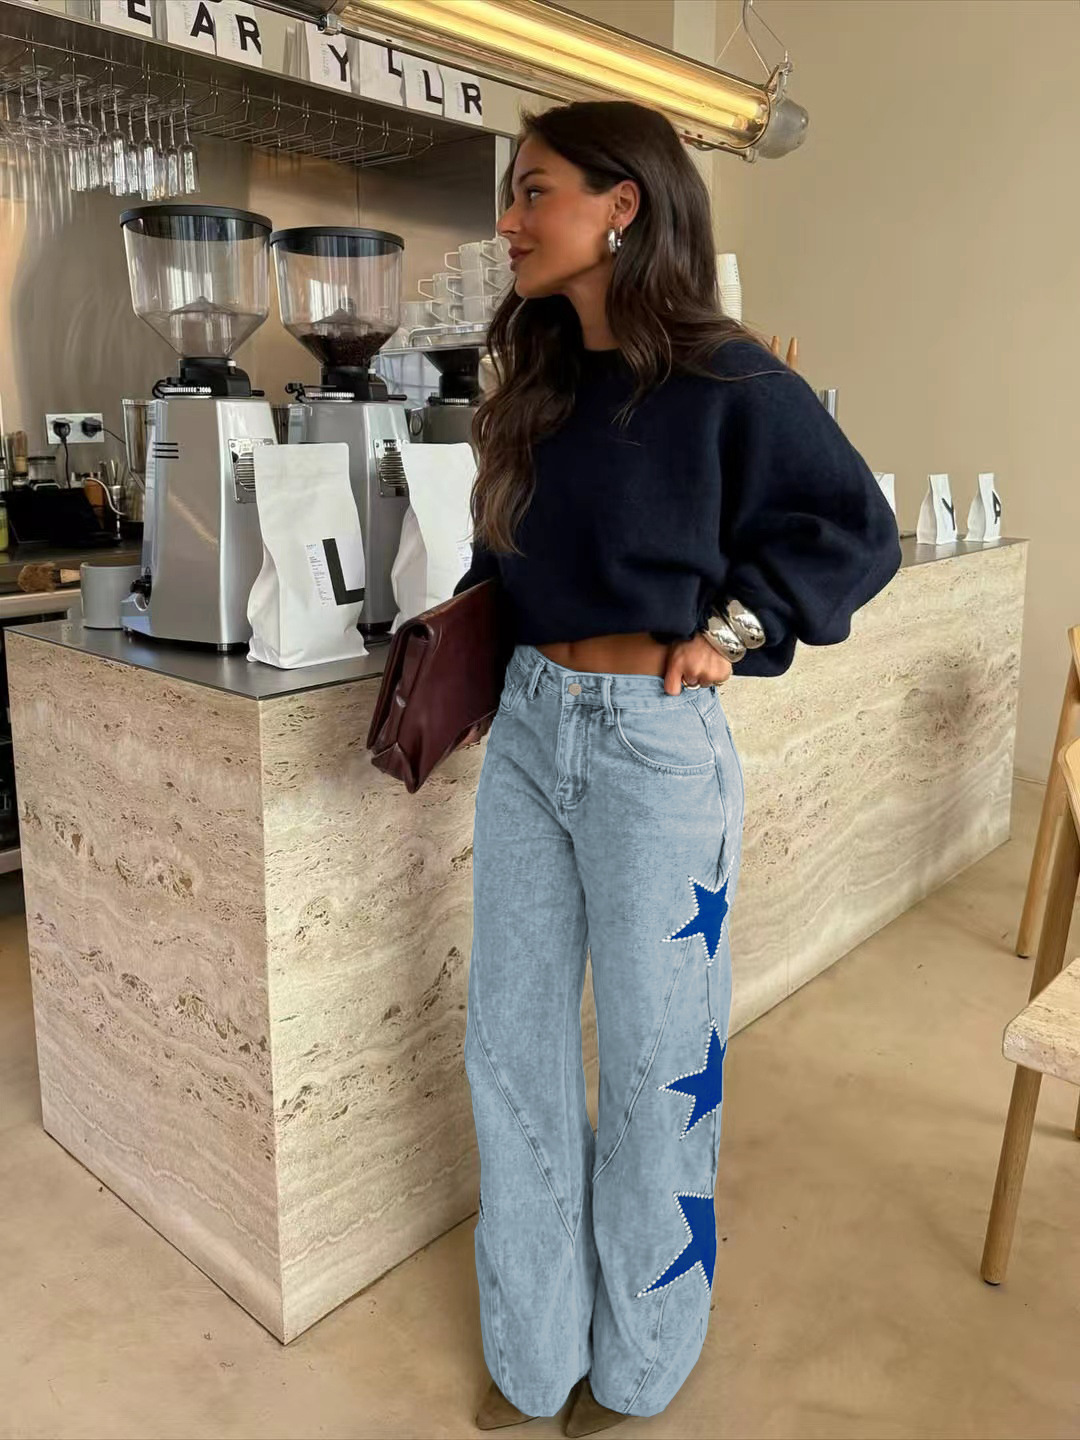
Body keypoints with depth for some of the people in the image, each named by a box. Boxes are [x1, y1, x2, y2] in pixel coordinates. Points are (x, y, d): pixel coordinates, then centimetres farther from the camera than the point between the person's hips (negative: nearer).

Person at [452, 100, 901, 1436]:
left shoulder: (721, 377, -9)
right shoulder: (539, 381, 11)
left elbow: (857, 530, -4)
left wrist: (731, 630, -12)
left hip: (652, 742, -7)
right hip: (526, 726, 7)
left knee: (654, 1061, 9)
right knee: (510, 1048, 13)